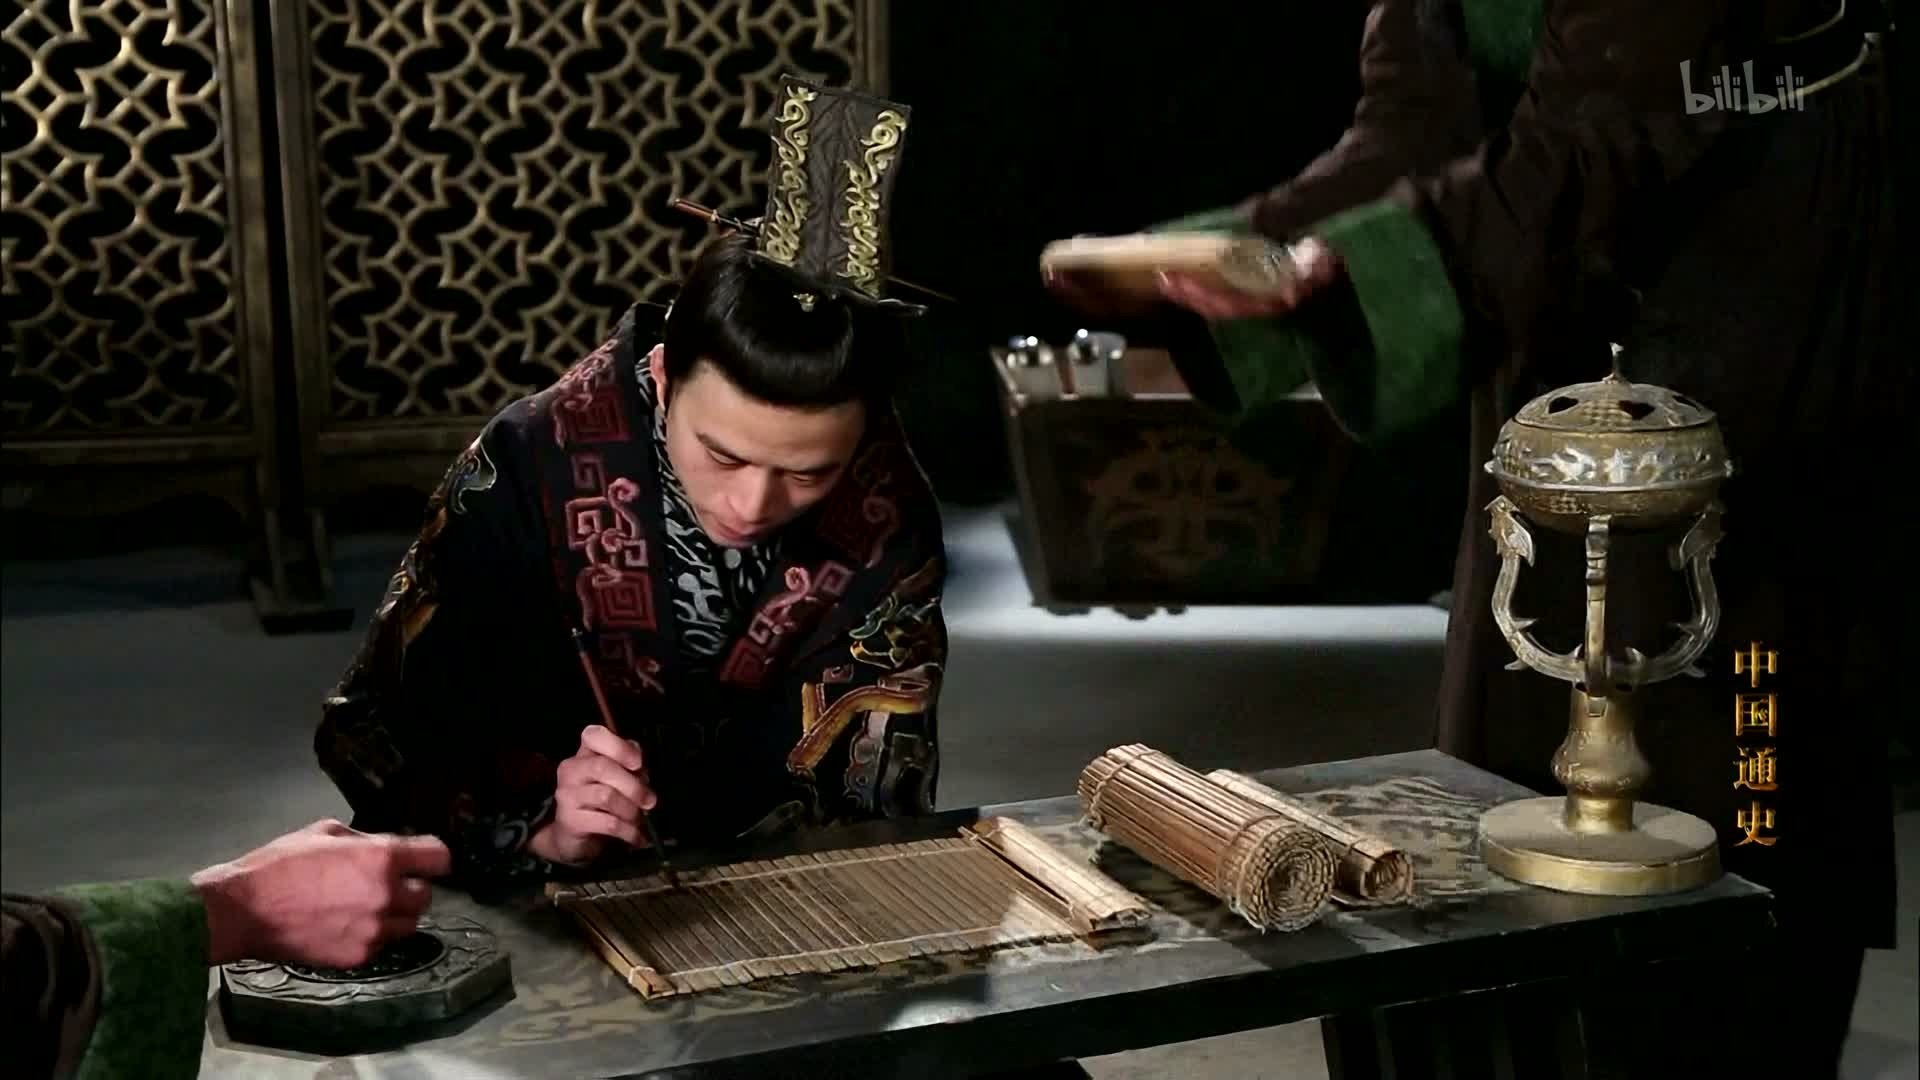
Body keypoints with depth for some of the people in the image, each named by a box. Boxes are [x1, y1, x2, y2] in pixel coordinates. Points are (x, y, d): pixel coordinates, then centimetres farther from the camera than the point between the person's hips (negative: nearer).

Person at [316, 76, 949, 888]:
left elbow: (879, 789, -6)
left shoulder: (889, 517, -11)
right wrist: (540, 827, -30)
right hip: (542, 910, -1)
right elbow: (380, 740, -13)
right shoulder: (531, 473, -18)